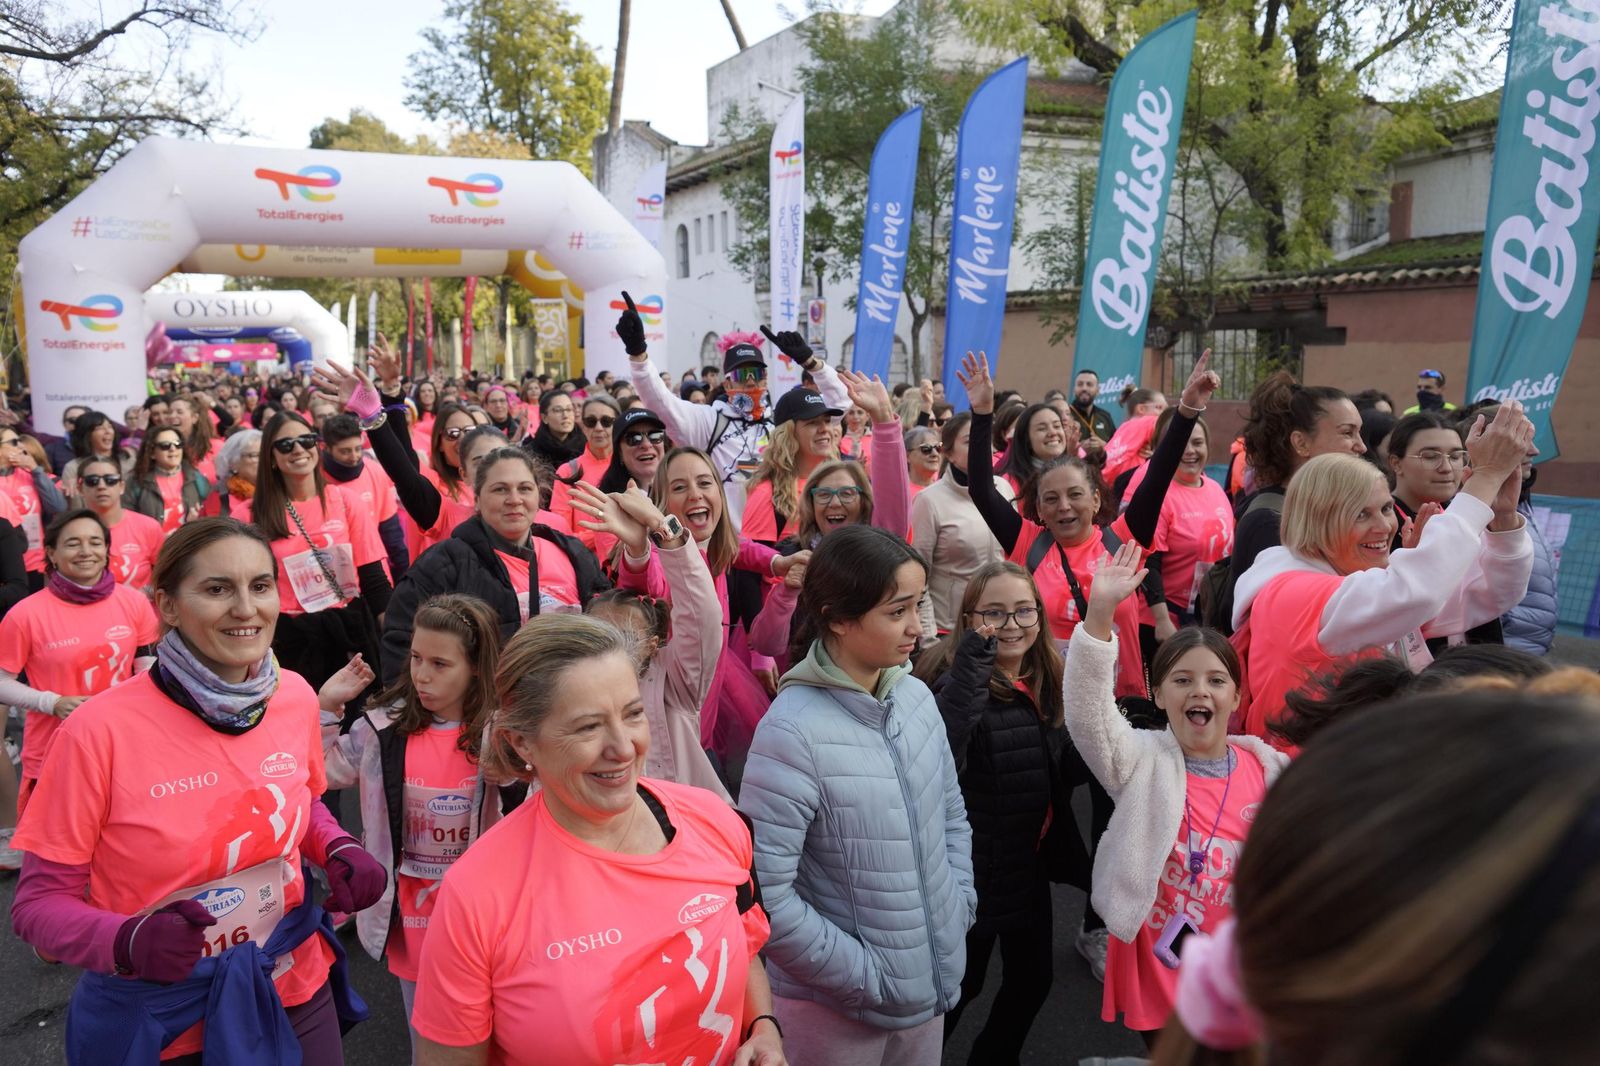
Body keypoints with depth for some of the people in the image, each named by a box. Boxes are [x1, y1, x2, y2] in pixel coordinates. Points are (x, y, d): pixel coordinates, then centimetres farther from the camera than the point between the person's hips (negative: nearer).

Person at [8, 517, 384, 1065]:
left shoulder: (296, 697, -8)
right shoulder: (99, 731, -21)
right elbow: (38, 903, -11)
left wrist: (339, 849, -9)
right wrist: (126, 942, -29)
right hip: (160, 1021, -3)